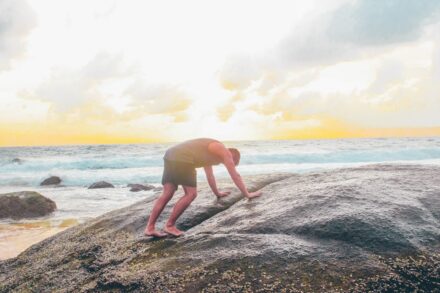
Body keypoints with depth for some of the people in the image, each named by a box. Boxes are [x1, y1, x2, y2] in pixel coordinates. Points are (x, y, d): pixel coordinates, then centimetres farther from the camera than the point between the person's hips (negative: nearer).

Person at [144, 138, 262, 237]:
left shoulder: (210, 151, 34)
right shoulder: (225, 152, 9)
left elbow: (210, 175, 45)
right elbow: (235, 176, 9)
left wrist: (217, 192, 56)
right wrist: (247, 194, 18)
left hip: (171, 155, 9)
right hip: (182, 159, -9)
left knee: (167, 193, 8)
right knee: (191, 194, -2)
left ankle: (150, 227, 5)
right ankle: (169, 225, 3)